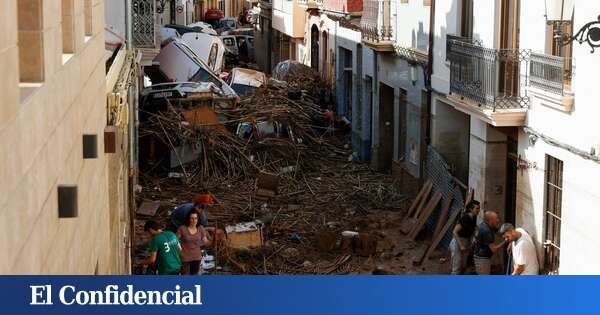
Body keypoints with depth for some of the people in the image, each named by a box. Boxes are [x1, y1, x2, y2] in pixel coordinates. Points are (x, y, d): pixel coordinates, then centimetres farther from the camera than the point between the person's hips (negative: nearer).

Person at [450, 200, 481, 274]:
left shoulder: (474, 218, 1)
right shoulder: (465, 218, -23)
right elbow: (455, 232, -23)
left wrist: (471, 243, 4)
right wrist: (461, 246, -24)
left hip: (466, 243, 8)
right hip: (457, 243, -8)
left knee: (463, 267, 13)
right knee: (457, 269, -4)